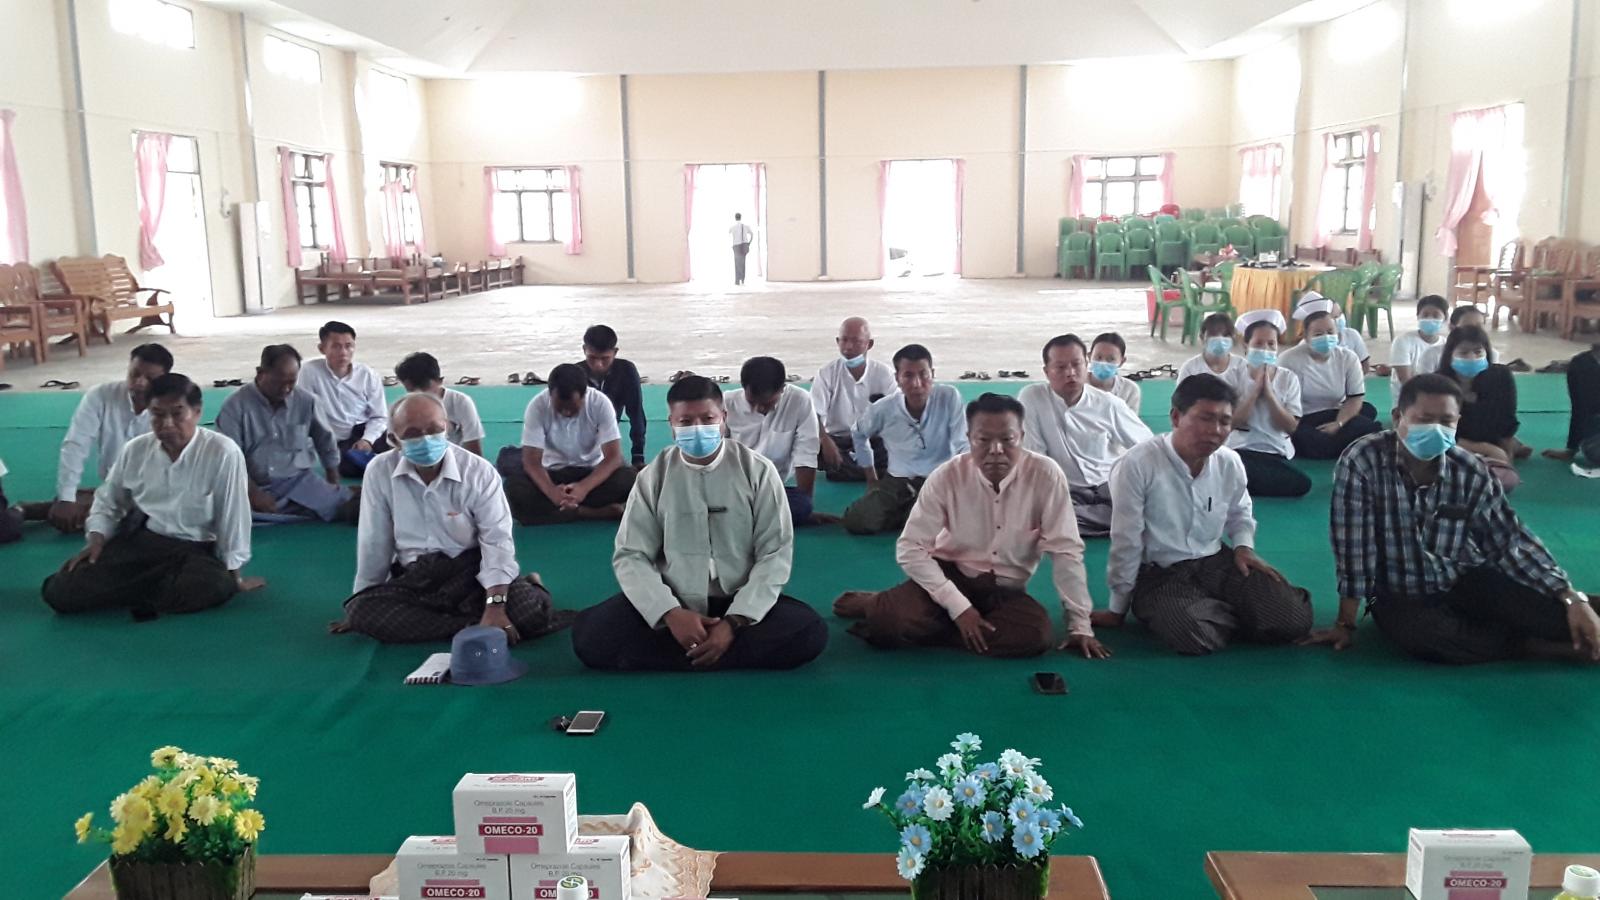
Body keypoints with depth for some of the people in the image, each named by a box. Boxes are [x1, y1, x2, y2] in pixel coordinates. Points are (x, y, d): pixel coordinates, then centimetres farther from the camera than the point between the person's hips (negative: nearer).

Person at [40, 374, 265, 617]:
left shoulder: (223, 453, -15)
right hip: (136, 541, 3)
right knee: (60, 591, -13)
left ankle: (126, 588, -9)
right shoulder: (134, 450, 1)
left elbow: (232, 514, -10)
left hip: (193, 551, -3)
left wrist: (233, 574, -5)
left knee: (213, 585, -37)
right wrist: (96, 539, -2)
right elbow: (108, 501, 16)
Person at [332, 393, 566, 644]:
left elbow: (497, 541, -14)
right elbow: (374, 544, 4)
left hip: (471, 571, -3)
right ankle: (477, 626, -23)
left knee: (528, 611, -31)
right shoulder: (380, 471, -5)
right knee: (361, 611, -28)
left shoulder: (479, 472, -9)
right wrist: (363, 600, 11)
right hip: (413, 578, 3)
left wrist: (495, 606, -27)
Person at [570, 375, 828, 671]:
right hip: (674, 602, 0)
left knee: (809, 632, -29)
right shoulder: (653, 477, 1)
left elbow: (775, 553, -6)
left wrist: (734, 622, -18)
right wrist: (671, 614, -21)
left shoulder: (757, 470, -3)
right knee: (590, 634, -24)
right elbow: (631, 556, -4)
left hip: (741, 602, 0)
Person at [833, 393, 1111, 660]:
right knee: (894, 621, -31)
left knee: (1037, 634, -31)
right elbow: (910, 548, -16)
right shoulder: (946, 477, -15)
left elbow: (1065, 551, -13)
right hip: (950, 574, -2)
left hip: (1004, 589, 2)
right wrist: (958, 606, -24)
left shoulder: (1046, 475, -16)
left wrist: (1080, 624, -14)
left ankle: (932, 629, -11)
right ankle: (874, 605, 8)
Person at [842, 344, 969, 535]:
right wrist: (872, 479, 14)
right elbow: (858, 435, 15)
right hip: (897, 480, 2)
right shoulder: (882, 409, -7)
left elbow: (962, 448, -10)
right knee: (855, 521, -18)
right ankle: (904, 513, 10)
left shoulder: (950, 397, -15)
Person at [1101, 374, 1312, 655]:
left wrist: (1244, 547, -2)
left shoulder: (1230, 463, -3)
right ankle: (1234, 612, 1)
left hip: (1217, 563, 5)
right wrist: (1117, 610, -5)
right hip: (1160, 575, -4)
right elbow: (1126, 542, -14)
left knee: (1293, 620, -15)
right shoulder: (1138, 465, -22)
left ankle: (1221, 610, 13)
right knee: (1195, 636, -34)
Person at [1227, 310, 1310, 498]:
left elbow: (1291, 427, -2)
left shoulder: (1288, 378, 6)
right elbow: (1233, 422, -8)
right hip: (1242, 449, -4)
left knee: (1302, 484, -27)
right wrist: (1256, 389, -11)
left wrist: (1269, 393, -10)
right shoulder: (1234, 377, 2)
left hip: (1277, 452, 4)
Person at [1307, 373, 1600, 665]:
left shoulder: (1471, 471, -8)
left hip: (1465, 581, 2)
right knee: (1425, 636, -37)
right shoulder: (1361, 462, -20)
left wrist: (1573, 600, -15)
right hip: (1400, 597, -2)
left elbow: (1511, 541, -5)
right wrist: (1346, 623, -17)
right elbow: (1353, 548, -19)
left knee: (1559, 616, -24)